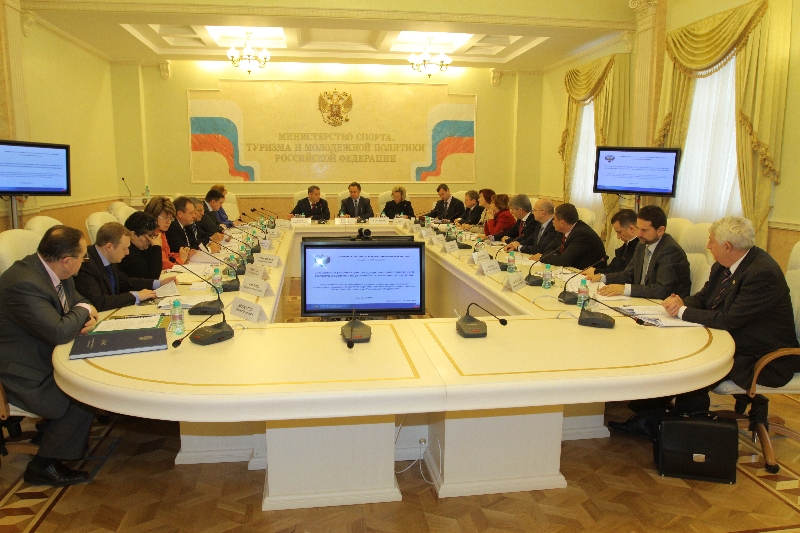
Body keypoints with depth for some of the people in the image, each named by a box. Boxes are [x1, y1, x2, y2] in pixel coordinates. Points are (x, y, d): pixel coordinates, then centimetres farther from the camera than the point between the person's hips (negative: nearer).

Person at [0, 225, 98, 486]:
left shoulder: (52, 270, -1)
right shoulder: (23, 283, -31)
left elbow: (79, 300, 14)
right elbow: (59, 332, -36)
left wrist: (89, 316, -10)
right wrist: (83, 312, -16)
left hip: (47, 357, 10)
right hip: (23, 374, -10)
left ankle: (51, 430, 19)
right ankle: (43, 466, 1)